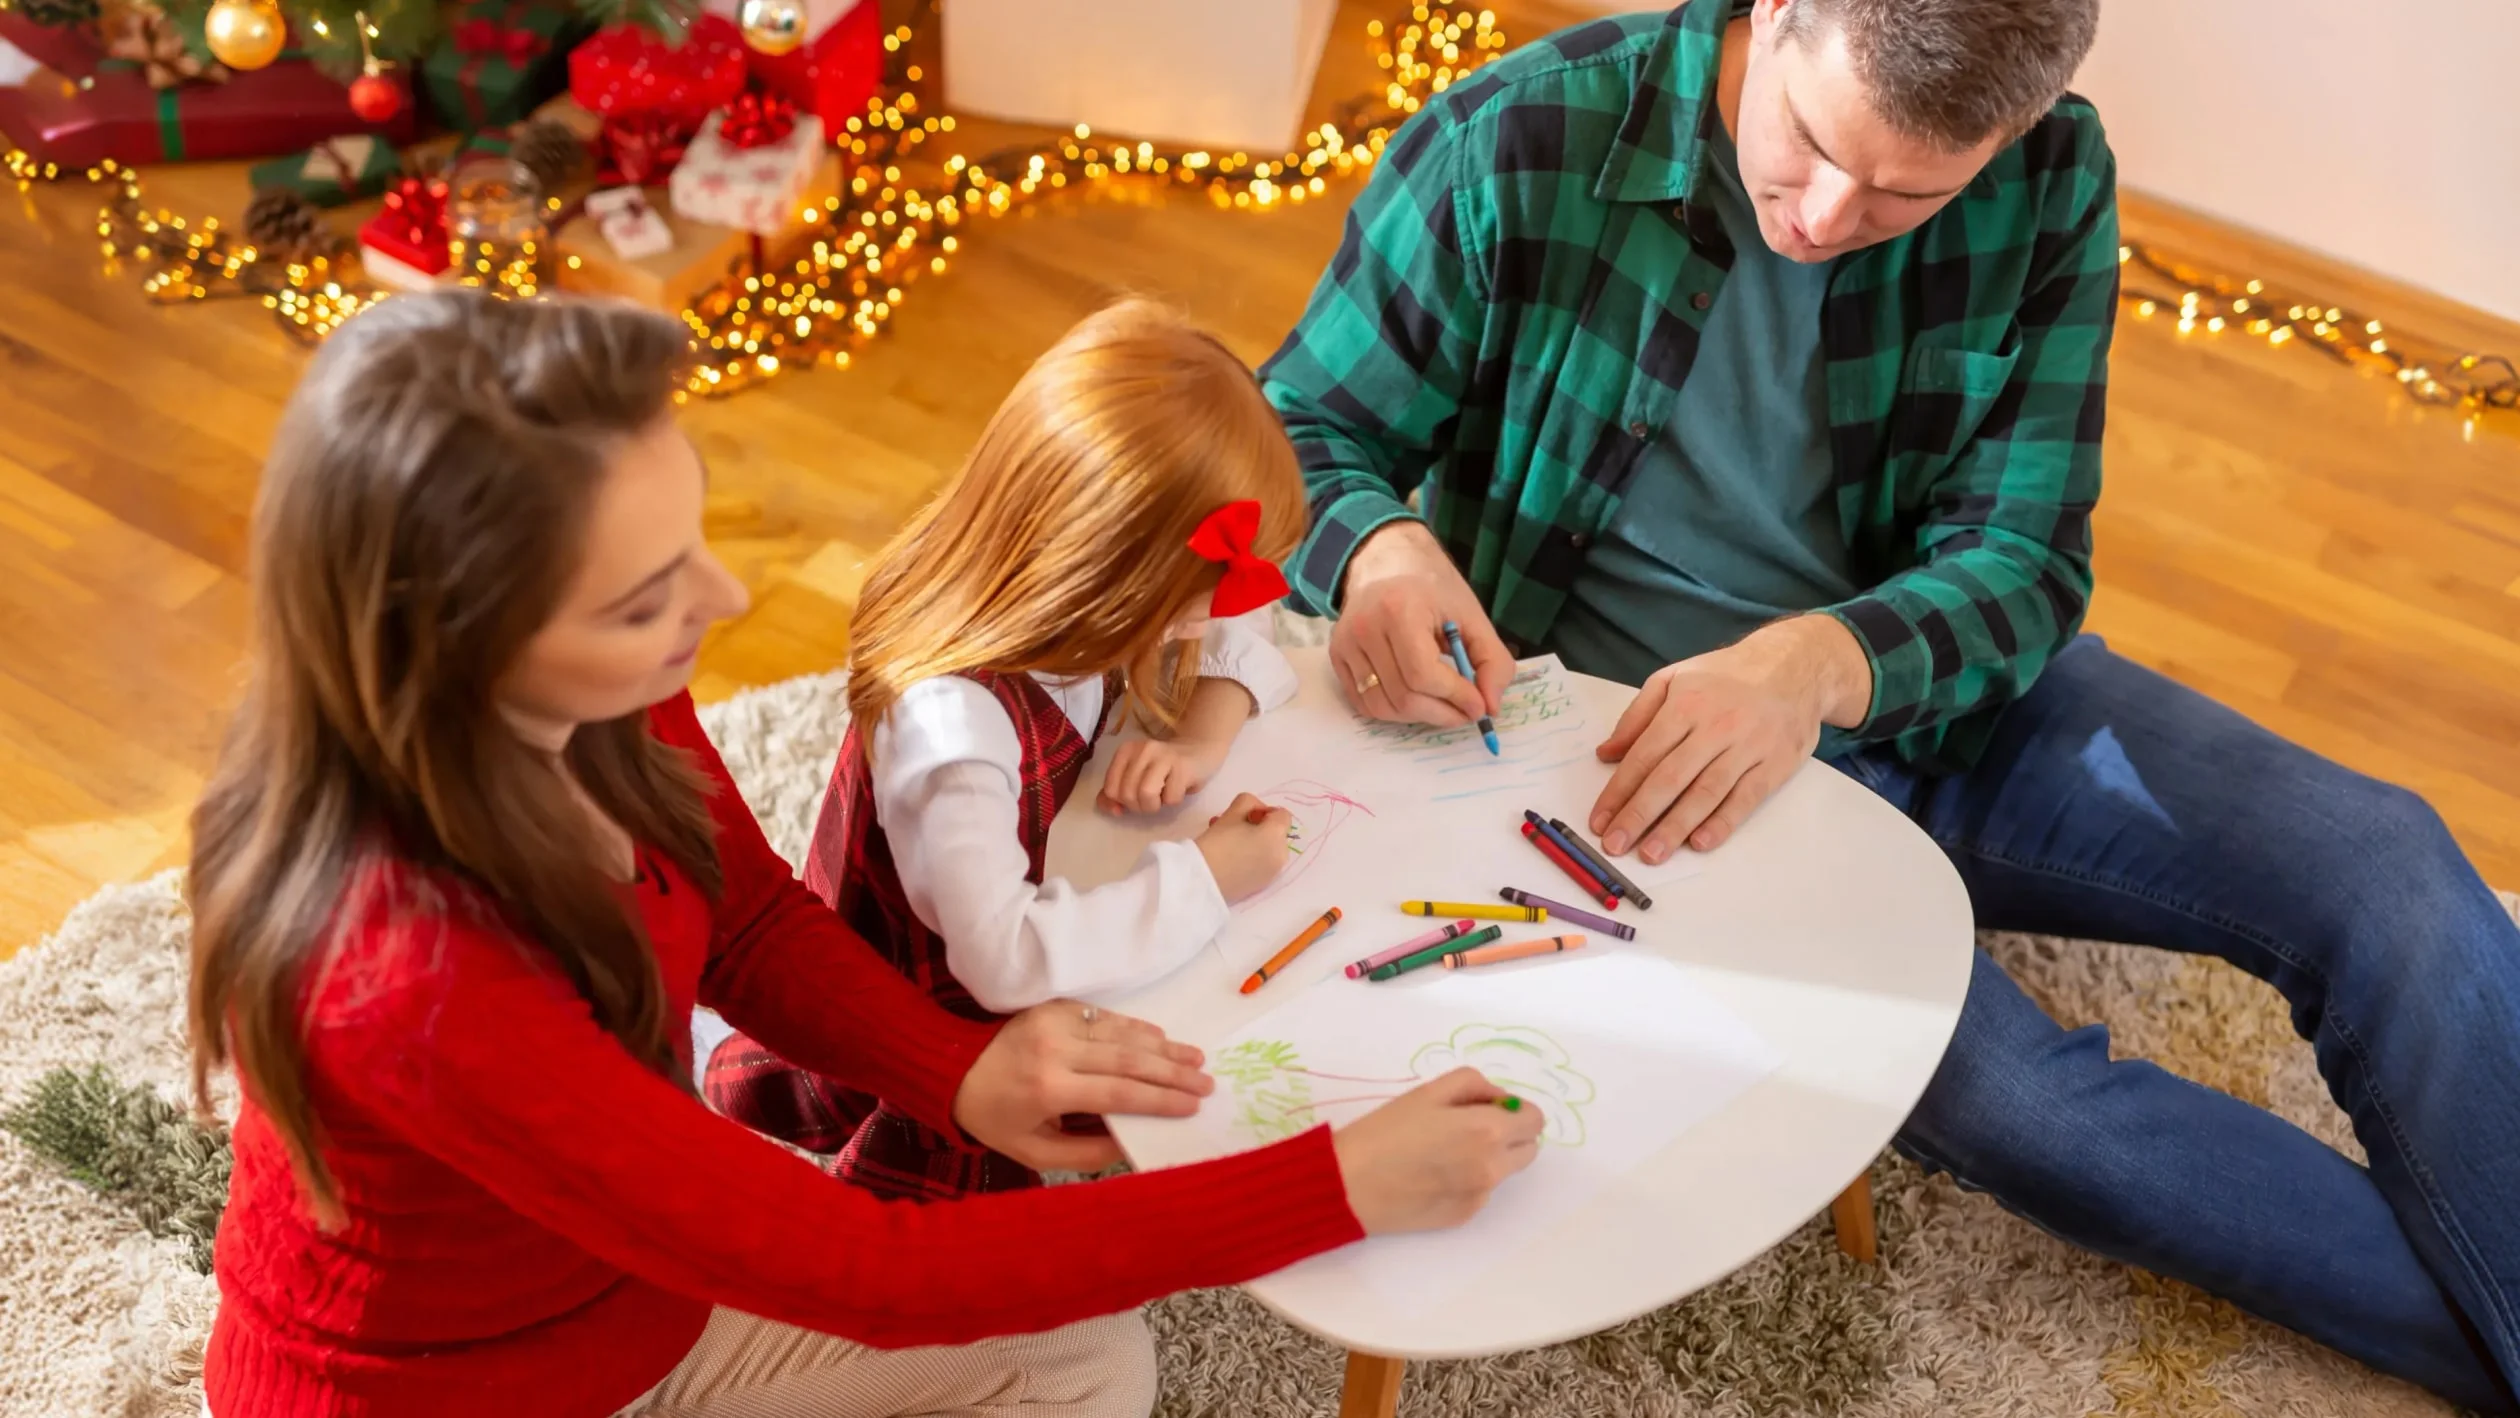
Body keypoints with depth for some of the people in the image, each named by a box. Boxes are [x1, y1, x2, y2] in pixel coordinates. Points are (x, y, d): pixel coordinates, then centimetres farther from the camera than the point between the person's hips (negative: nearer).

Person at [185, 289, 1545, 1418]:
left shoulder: (597, 691, -20)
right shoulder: (408, 981, -40)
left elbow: (753, 922, -1)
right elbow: (864, 1271, -34)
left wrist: (962, 1070, -21)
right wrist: (1341, 1182, -32)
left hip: (645, 1285, 6)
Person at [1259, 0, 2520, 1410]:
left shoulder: (2049, 180, -9)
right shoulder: (1510, 151, -17)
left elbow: (2022, 559, -9)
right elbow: (1300, 433, -6)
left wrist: (1822, 663, -31)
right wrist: (1380, 548, -31)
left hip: (1931, 694, 4)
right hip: (1652, 749, -3)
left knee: (2383, 863, -13)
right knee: (1999, 1088, -26)